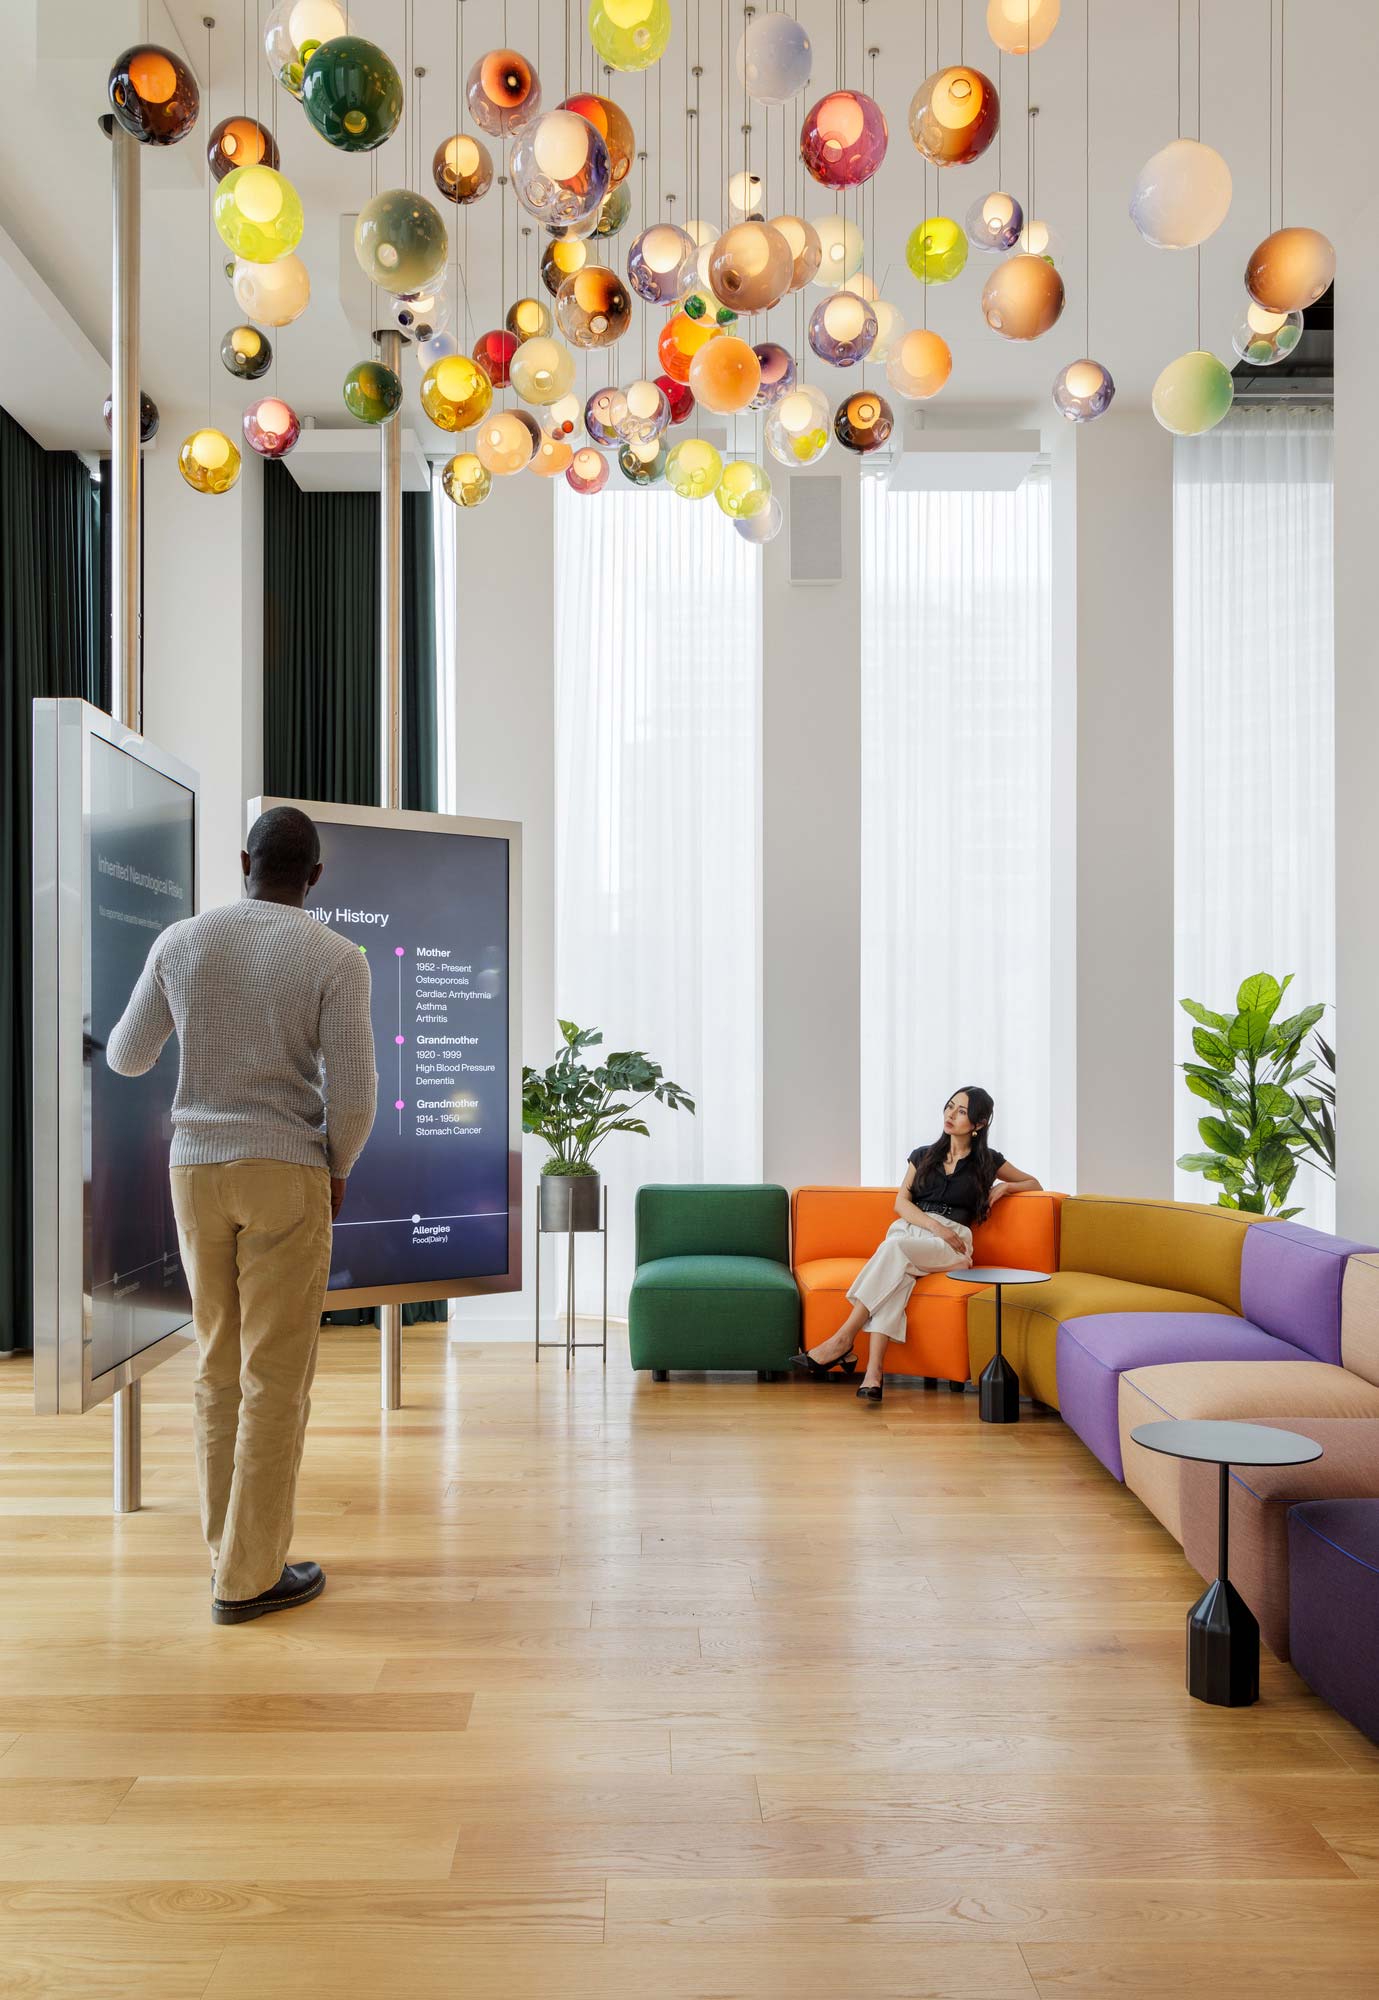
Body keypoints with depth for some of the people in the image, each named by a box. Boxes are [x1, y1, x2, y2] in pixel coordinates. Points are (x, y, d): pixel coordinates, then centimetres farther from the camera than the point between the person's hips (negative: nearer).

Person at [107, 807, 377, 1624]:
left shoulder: (180, 942, 3)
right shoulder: (337, 958, -8)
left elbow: (126, 1058, 13)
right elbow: (353, 1095, -12)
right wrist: (338, 1171, 7)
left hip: (197, 1168, 4)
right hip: (287, 1174, -4)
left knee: (220, 1366, 14)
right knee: (277, 1379, 1)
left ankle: (232, 1547, 23)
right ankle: (249, 1577, 6)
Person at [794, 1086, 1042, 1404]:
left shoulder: (987, 1161, 14)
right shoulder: (923, 1155, 20)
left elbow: (1033, 1183, 25)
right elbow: (901, 1202, 9)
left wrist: (1005, 1187, 3)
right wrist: (935, 1226, -8)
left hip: (950, 1243, -2)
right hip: (908, 1229, 2)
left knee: (895, 1247, -37)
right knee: (898, 1274, -37)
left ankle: (842, 1341, -39)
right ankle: (873, 1371, -48)